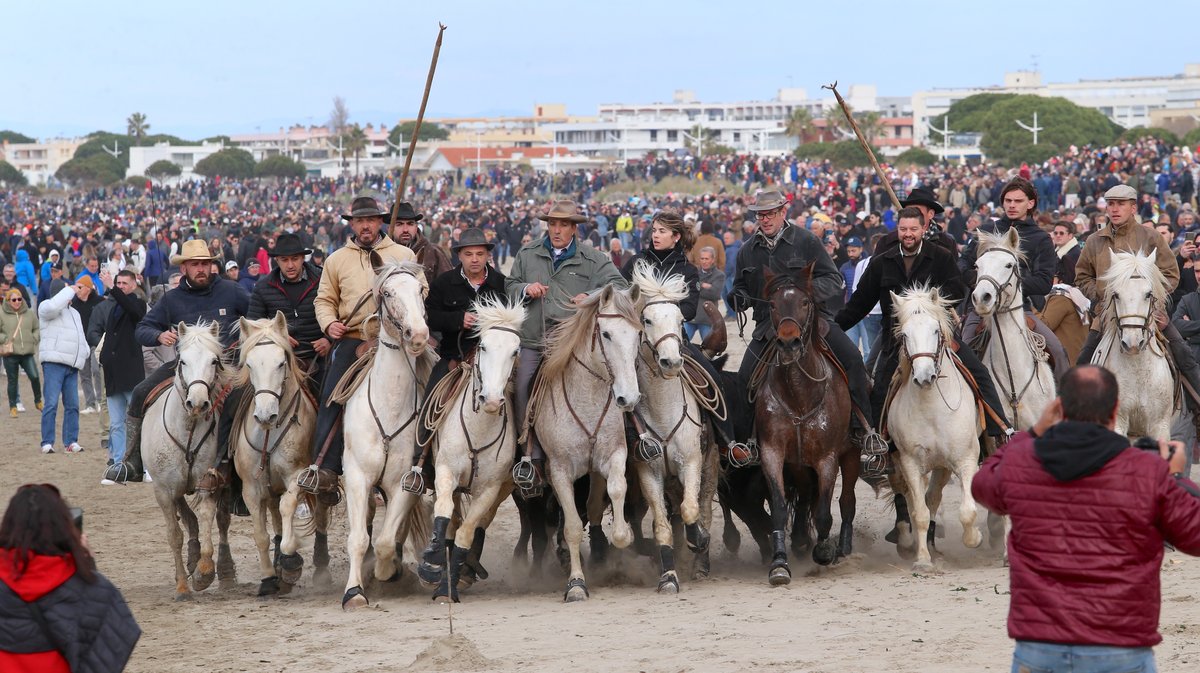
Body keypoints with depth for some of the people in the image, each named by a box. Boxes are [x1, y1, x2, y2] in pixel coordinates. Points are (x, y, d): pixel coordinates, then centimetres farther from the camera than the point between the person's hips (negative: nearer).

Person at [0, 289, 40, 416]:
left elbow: (37, 329, 19)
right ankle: (13, 407, 16)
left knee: (34, 377, -8)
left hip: (27, 353, 2)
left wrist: (34, 339, 4)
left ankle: (38, 401, 13)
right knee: (13, 381, 4)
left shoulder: (29, 314, 8)